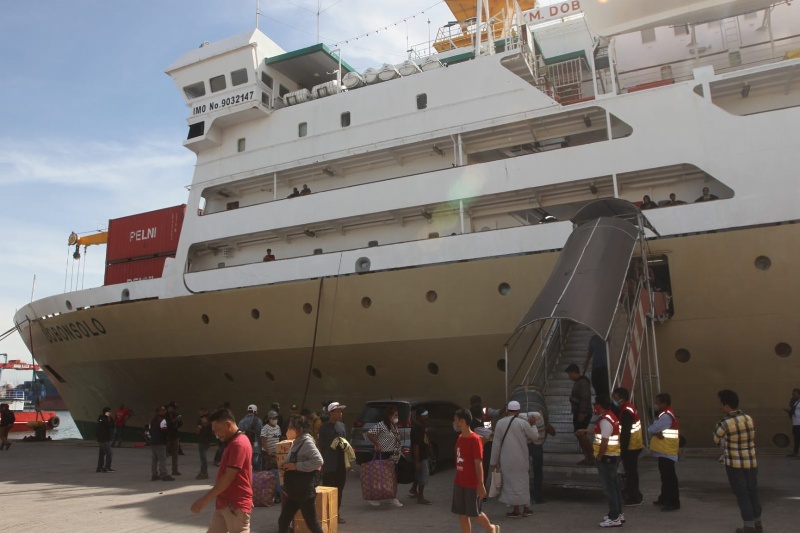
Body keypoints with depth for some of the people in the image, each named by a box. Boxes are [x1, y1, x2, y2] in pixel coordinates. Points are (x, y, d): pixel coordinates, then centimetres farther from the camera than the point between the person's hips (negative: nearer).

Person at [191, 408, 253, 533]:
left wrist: (205, 499, -20)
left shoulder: (239, 444, -21)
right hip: (223, 502, 10)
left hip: (236, 505, -10)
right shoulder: (232, 442, 12)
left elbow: (228, 477, -23)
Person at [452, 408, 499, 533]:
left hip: (472, 484, -7)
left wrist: (481, 484, -17)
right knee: (462, 513, 8)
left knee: (474, 513, 5)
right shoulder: (460, 438, 6)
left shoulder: (475, 439, -17)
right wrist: (456, 479, 17)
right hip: (459, 483, 7)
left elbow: (478, 463, -18)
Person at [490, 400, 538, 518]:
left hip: (506, 460, 0)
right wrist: (533, 425, 19)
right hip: (521, 459, 0)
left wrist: (494, 461, 5)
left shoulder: (500, 423, -5)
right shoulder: (523, 423, -9)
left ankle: (516, 510, 12)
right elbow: (535, 436, 1)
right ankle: (526, 508, 22)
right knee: (522, 481, 14)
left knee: (511, 483, 8)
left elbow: (496, 444, -2)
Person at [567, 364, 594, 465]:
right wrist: (577, 413, 15)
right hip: (578, 413, 10)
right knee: (579, 435, 10)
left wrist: (581, 413, -25)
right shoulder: (577, 382, 14)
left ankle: (591, 457, -5)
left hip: (583, 414, -10)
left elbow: (585, 398, -23)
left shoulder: (583, 382, -17)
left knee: (580, 434, -12)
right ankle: (587, 458, 15)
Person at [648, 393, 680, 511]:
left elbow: (651, 429, -20)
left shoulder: (666, 416, -20)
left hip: (667, 451, -11)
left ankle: (674, 502, -4)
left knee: (669, 477, -7)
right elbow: (654, 429, 9)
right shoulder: (665, 414, 14)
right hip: (664, 451, 11)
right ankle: (664, 498, 28)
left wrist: (655, 432, -1)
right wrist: (657, 432, -9)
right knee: (665, 476, 18)